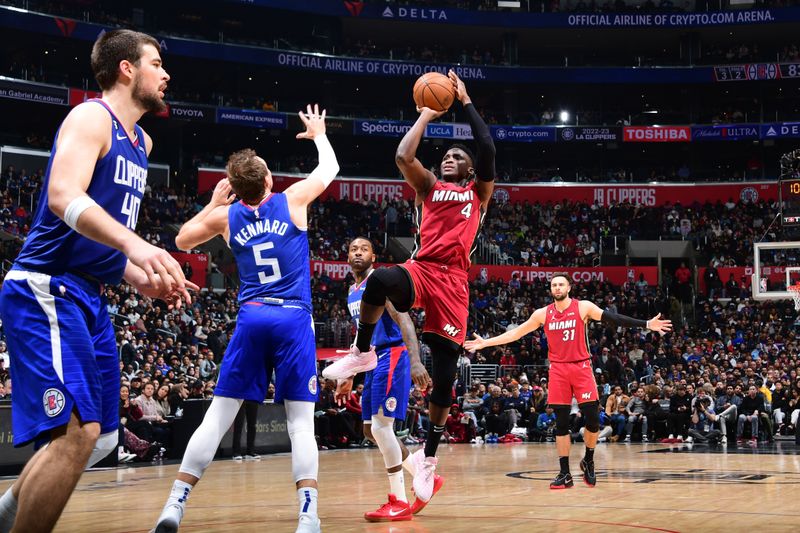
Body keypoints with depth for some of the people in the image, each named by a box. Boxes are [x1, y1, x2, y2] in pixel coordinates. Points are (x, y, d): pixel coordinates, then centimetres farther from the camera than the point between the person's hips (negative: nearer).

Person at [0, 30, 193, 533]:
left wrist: (144, 278, 12)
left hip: (89, 298, 10)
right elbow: (64, 197, -25)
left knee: (100, 439, 12)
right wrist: (134, 244, -38)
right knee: (77, 431, -20)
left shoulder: (141, 141, 19)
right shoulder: (91, 117, -8)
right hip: (47, 289, -10)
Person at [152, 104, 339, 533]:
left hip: (251, 319, 2)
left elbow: (182, 241, 25)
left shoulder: (226, 216, 7)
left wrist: (213, 205, 30)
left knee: (218, 415, 5)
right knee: (301, 421, -1)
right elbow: (329, 168, 22)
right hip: (294, 320, -1)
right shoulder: (293, 201, 3)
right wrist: (318, 133, 39)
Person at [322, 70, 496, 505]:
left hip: (453, 279, 0)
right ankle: (362, 353, -16)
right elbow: (403, 156, 4)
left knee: (445, 370, -3)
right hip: (421, 269, 1)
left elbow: (488, 148, 2)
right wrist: (427, 115, 14)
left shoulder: (478, 191, 17)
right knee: (379, 281, -37)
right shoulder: (429, 187, 21)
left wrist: (466, 102, 8)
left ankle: (429, 455, 11)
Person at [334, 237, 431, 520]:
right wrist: (349, 376, 24)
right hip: (373, 361, 10)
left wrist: (415, 361, -33)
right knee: (371, 429, 11)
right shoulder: (352, 292, 18)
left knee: (381, 426, -15)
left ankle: (399, 503, -7)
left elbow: (403, 319, -21)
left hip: (392, 356, -10)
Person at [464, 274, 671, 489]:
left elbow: (613, 319, -6)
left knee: (592, 419, -7)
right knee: (561, 423, 1)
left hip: (581, 367, -2)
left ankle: (588, 461, 19)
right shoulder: (543, 314, 6)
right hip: (558, 370, 2)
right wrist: (486, 342, 7)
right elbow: (516, 333, 11)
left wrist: (646, 324, -14)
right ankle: (565, 474, 5)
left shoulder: (583, 307, -2)